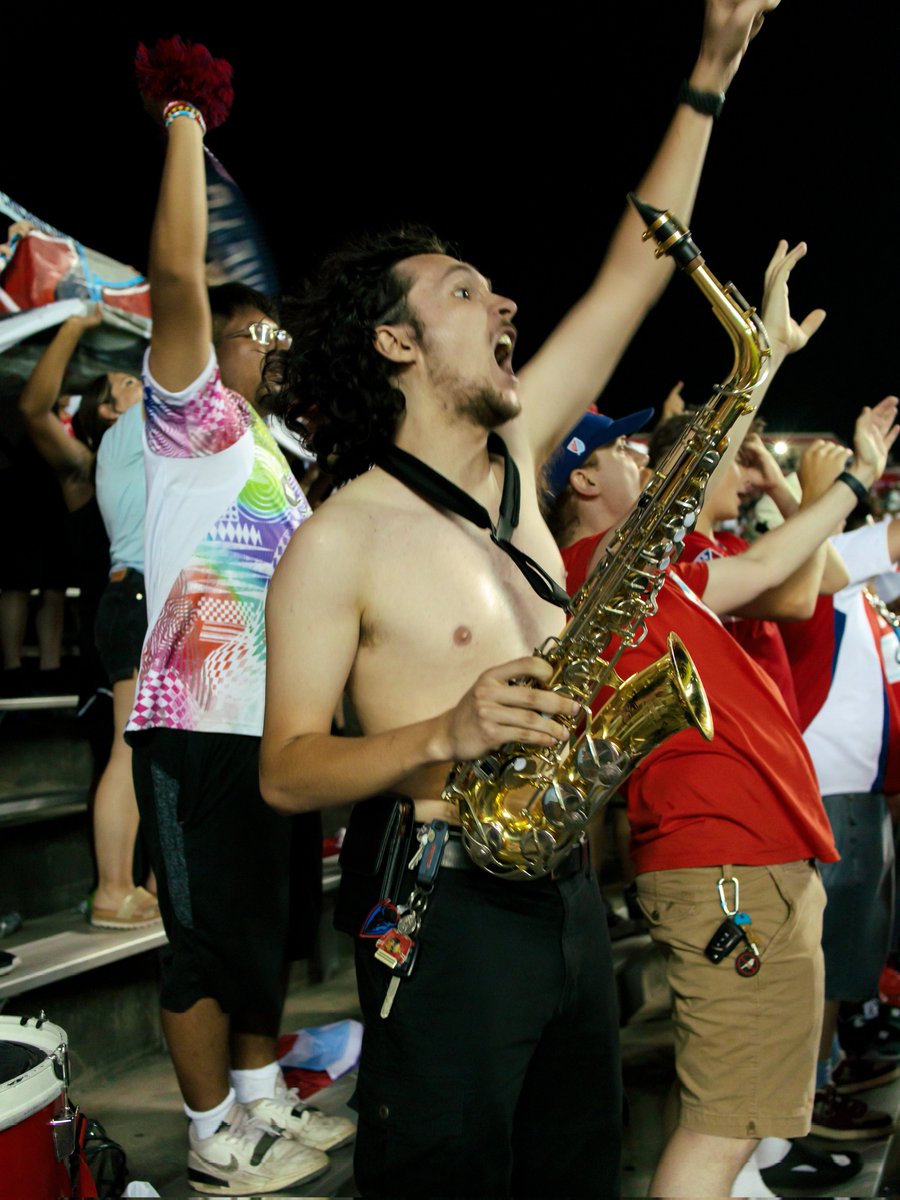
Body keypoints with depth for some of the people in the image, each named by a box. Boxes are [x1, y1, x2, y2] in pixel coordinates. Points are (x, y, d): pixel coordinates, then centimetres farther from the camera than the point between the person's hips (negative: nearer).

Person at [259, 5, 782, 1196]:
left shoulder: (514, 457, 7)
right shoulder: (339, 539, -10)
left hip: (564, 884, 7)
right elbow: (285, 769, -11)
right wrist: (444, 736, -27)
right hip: (441, 905, -7)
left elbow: (633, 274, 11)